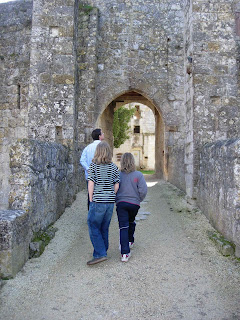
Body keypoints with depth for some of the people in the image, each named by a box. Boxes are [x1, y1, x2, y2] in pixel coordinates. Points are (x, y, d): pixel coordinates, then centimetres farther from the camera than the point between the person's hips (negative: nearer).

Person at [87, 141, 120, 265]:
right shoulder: (114, 167, 3)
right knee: (104, 228, 16)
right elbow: (116, 185, 3)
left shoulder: (93, 166, -6)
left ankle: (100, 254, -2)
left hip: (98, 201, -4)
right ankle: (102, 251, 26)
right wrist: (111, 196, 14)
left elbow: (91, 184, -9)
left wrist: (91, 200, 0)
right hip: (110, 202, 4)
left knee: (93, 228, 4)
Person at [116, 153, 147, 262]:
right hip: (134, 203, 1)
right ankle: (130, 241, 44)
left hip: (121, 203, -1)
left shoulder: (118, 175, -6)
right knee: (131, 222, 27)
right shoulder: (138, 175, -8)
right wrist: (139, 200, 7)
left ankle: (125, 253, -8)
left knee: (123, 226, -1)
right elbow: (143, 190, -11)